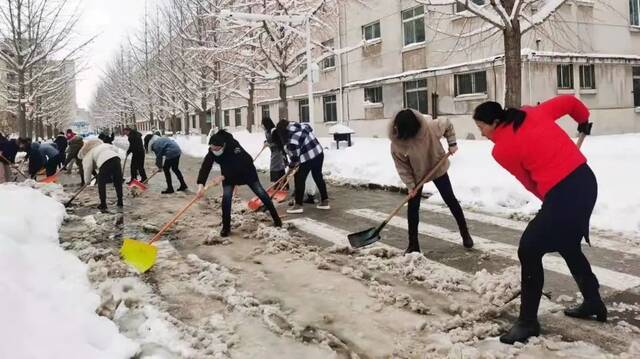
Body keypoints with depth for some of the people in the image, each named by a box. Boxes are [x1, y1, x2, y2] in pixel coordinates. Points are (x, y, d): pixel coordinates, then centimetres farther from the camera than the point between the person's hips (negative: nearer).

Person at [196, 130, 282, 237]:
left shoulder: (233, 145, -36)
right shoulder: (212, 152, -24)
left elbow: (238, 166, -35)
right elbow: (205, 167, -33)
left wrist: (223, 177, -40)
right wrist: (201, 184, -47)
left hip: (246, 170, -3)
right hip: (228, 174, 3)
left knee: (260, 193, 2)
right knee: (226, 197, -12)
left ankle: (276, 217, 16)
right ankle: (226, 227, -1)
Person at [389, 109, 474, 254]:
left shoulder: (431, 127, -31)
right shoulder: (396, 144, -28)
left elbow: (447, 124, -9)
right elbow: (402, 167, -17)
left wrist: (452, 142, -12)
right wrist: (410, 185, -19)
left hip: (438, 168, 0)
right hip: (417, 175, 1)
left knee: (450, 200, 8)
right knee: (413, 207, -1)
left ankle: (465, 233, 26)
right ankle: (413, 244, 10)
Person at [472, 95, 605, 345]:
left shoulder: (501, 150, -6)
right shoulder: (534, 113, 9)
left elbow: (529, 181, 5)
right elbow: (569, 101, 17)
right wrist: (584, 121, 37)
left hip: (563, 193, -8)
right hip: (586, 179, 9)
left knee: (529, 251, 1)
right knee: (568, 246, 26)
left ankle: (528, 322, 8)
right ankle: (594, 302, 41)